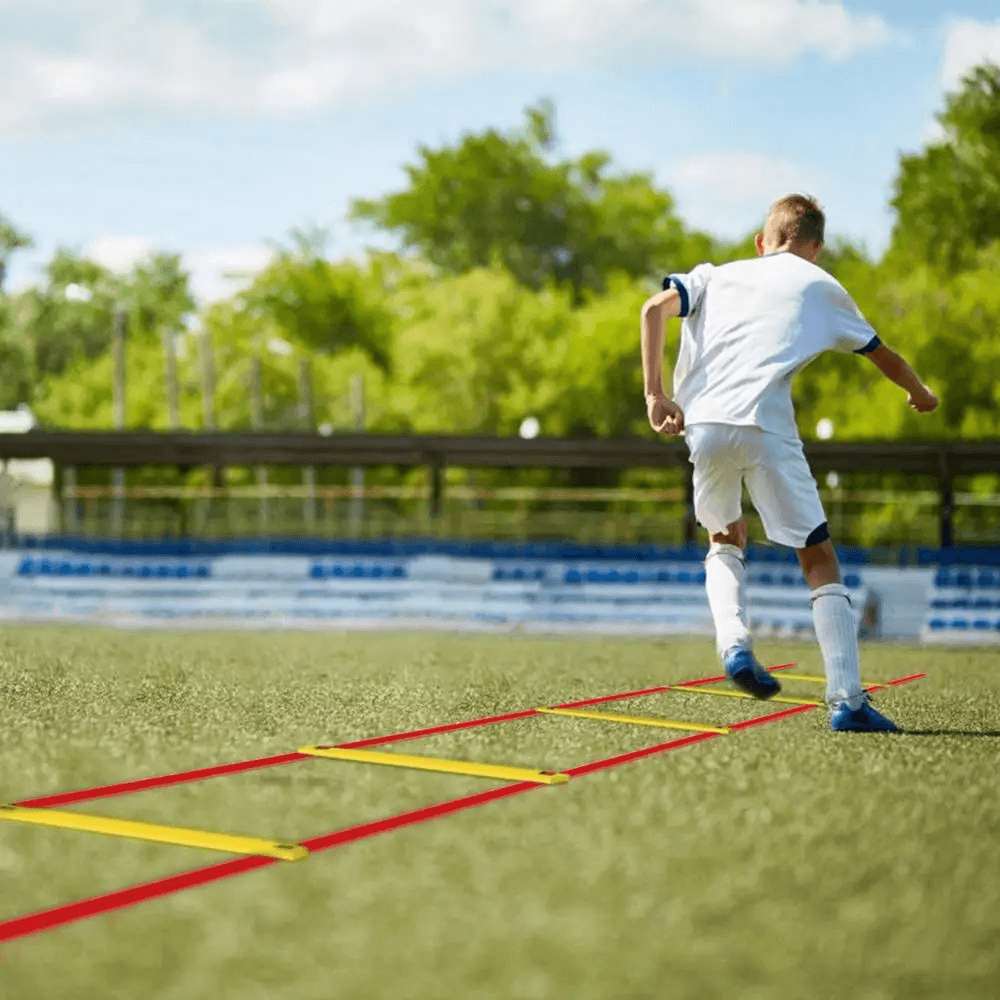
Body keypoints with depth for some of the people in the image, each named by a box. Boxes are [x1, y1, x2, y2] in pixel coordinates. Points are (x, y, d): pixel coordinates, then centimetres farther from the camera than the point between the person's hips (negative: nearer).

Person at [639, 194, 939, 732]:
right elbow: (884, 358, 31)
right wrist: (921, 394, 50)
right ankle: (846, 699, -4)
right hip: (764, 426, -3)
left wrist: (655, 394, 5)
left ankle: (733, 642, 2)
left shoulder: (715, 275, 26)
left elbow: (655, 307, 7)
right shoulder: (819, 285, 22)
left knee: (724, 541, 26)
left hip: (702, 424, 3)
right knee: (819, 560, 4)